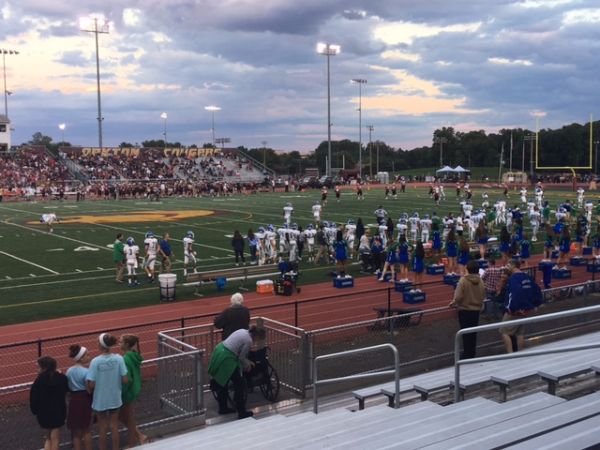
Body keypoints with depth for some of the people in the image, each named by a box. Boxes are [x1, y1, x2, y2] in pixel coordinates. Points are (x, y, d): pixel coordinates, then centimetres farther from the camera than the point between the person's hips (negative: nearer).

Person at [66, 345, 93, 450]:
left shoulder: (69, 371, 3)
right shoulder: (86, 372, -17)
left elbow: (68, 387, 7)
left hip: (74, 399, 5)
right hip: (85, 399, -5)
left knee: (76, 431, 15)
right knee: (87, 430, 12)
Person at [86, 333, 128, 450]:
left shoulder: (95, 361, -21)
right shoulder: (118, 359, -15)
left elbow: (91, 384, -18)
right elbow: (125, 380, -11)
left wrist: (89, 392, 4)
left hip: (100, 400, -2)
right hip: (115, 398, 2)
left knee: (102, 428, 16)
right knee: (114, 426, 18)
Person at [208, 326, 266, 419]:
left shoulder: (243, 331, 13)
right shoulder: (249, 341, -11)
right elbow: (241, 357, -2)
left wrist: (247, 361, 27)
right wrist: (247, 365, 18)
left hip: (218, 351, 9)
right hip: (225, 358, -9)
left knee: (222, 382, 22)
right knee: (239, 384, 3)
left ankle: (223, 408, 34)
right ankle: (242, 413, 8)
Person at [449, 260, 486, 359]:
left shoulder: (463, 280, -18)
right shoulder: (480, 281, -6)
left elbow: (458, 297, -20)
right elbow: (483, 296, 2)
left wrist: (453, 304, -2)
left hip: (464, 310, -4)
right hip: (476, 310, 4)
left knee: (466, 333, 7)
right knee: (473, 333, 15)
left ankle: (467, 354, 11)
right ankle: (472, 354, 24)